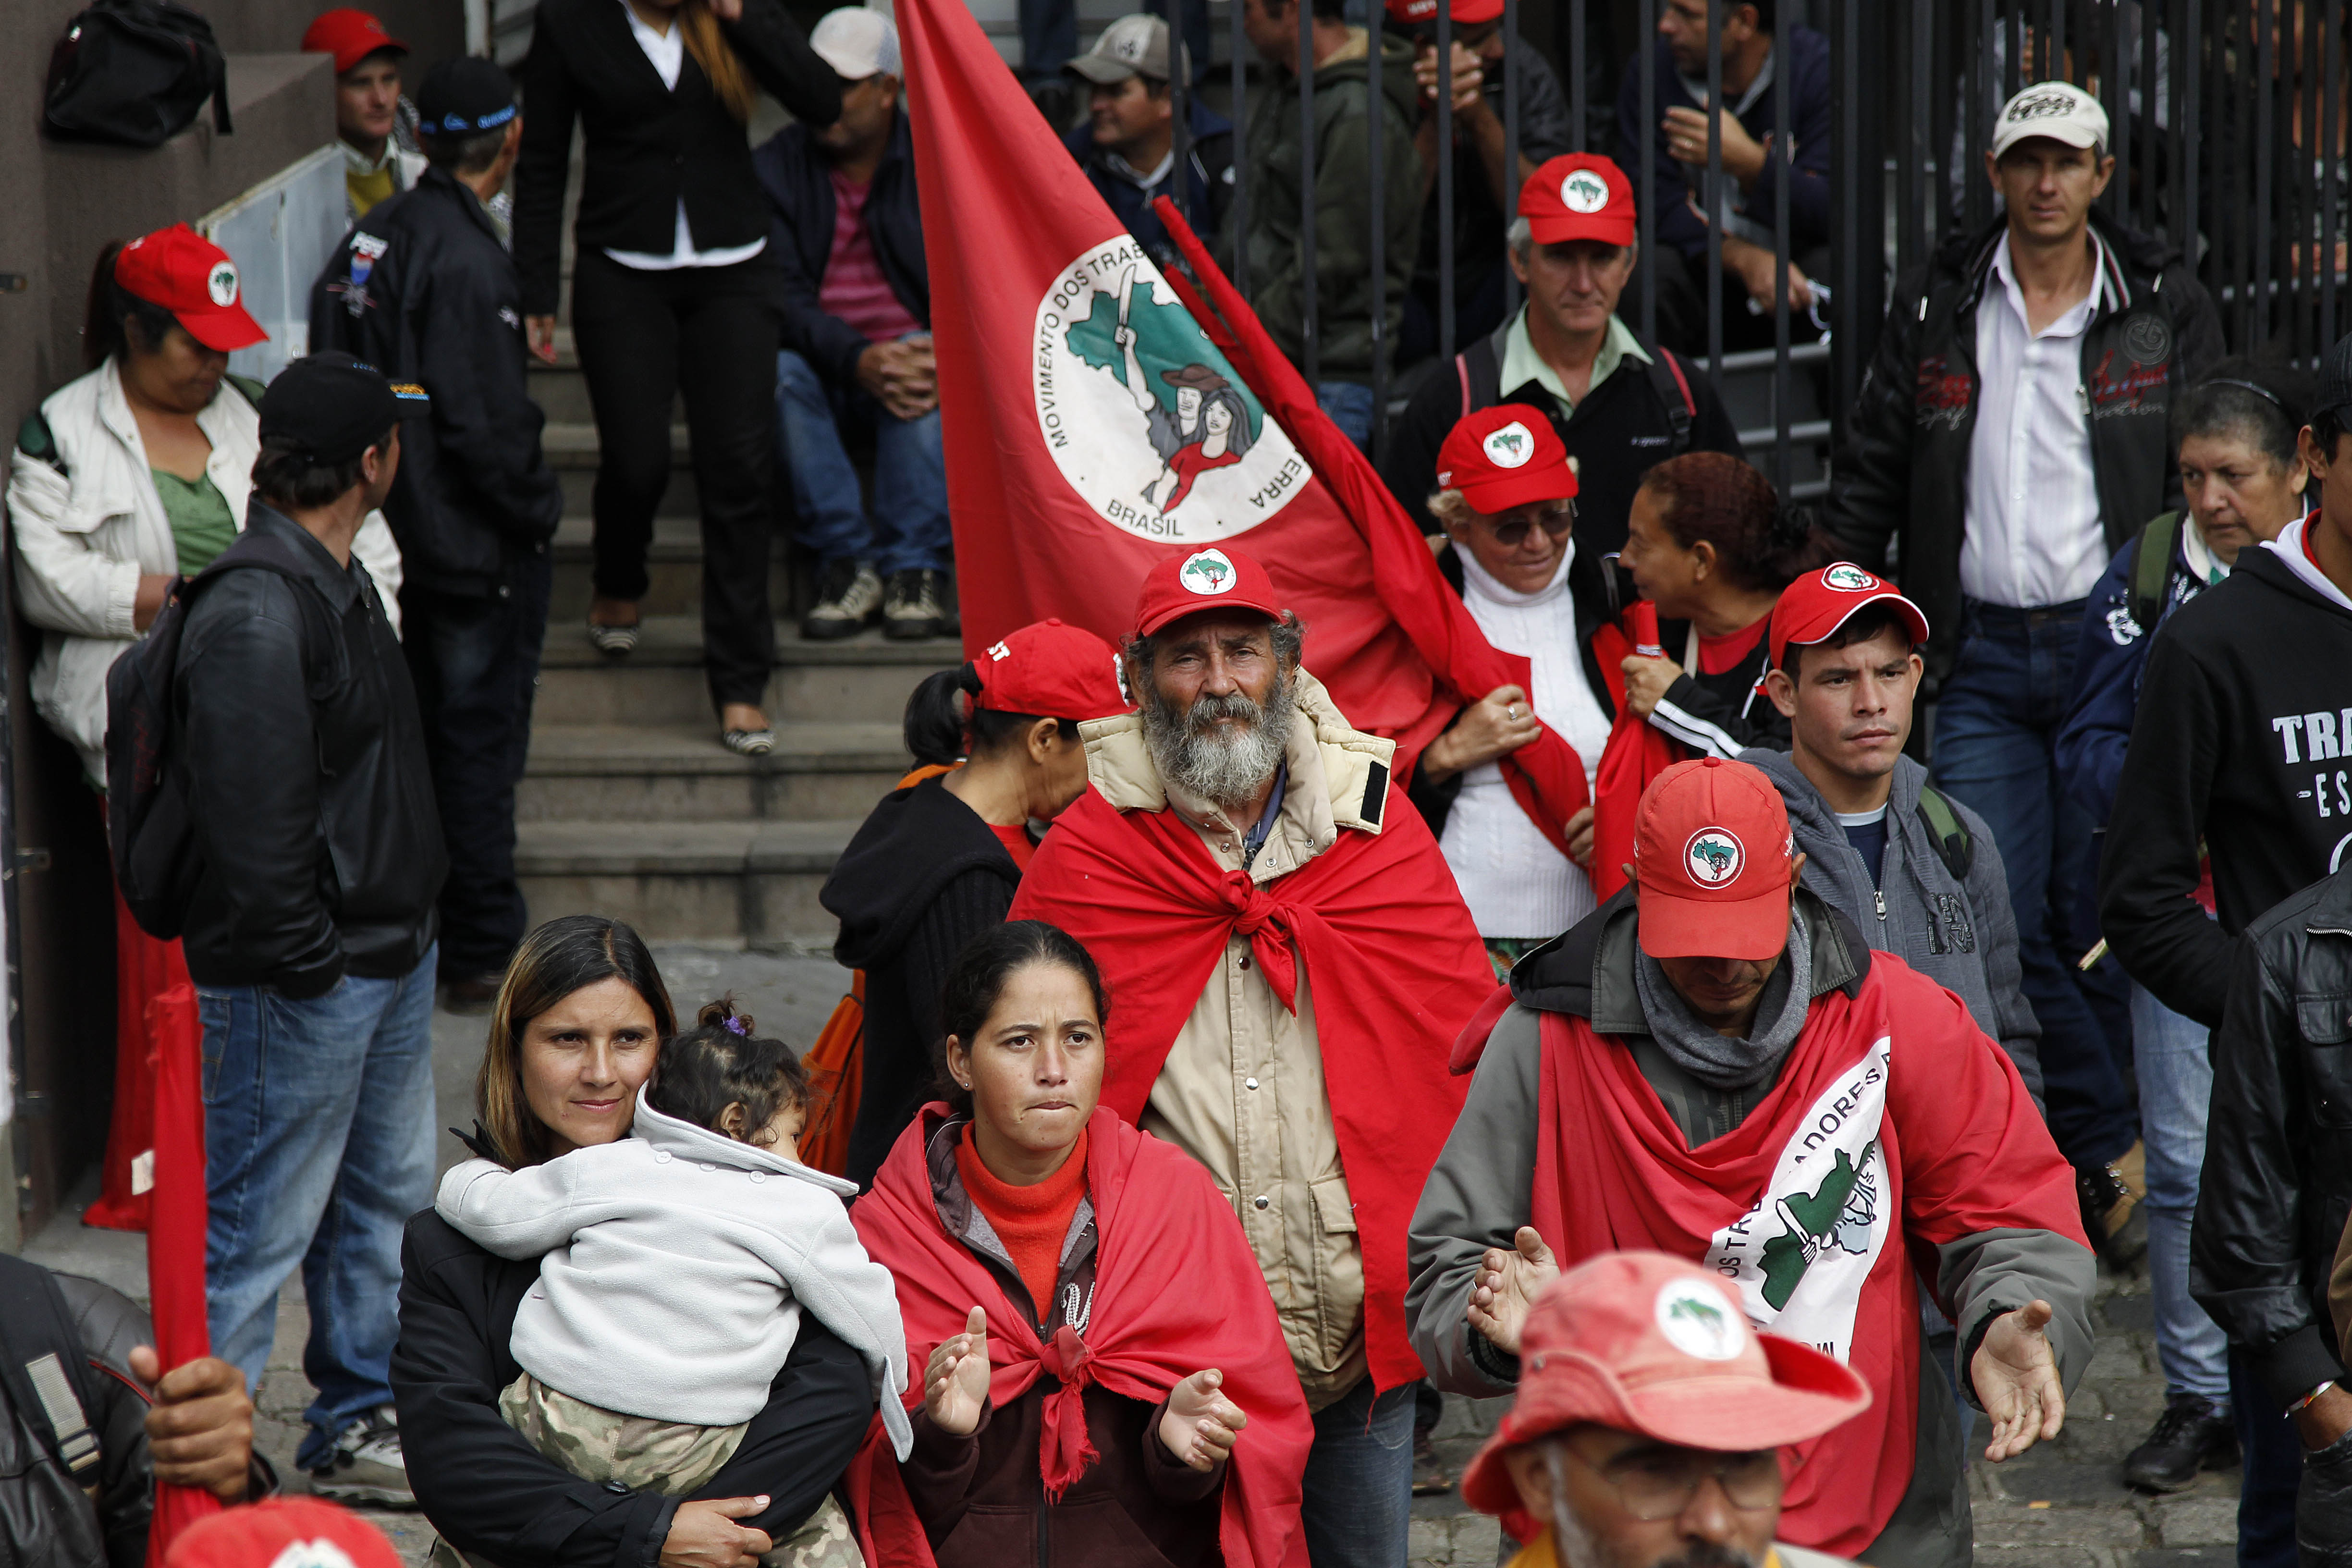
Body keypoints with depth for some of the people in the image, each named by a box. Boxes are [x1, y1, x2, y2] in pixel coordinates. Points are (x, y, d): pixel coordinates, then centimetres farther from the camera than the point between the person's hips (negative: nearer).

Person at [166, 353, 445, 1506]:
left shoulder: (337, 581, 11)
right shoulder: (256, 613, -23)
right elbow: (251, 819, -24)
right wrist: (302, 964, -19)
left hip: (389, 959, 10)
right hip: (301, 985, -10)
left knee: (388, 1198, 19)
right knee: (260, 1227, -3)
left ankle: (360, 1425, 33)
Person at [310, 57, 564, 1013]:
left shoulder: (372, 237, 5)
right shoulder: (466, 261, -21)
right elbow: (483, 424, -24)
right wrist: (541, 507, -9)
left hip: (390, 534, 8)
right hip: (475, 551, -8)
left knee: (418, 741, 18)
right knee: (479, 746, 1)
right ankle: (483, 957, 8)